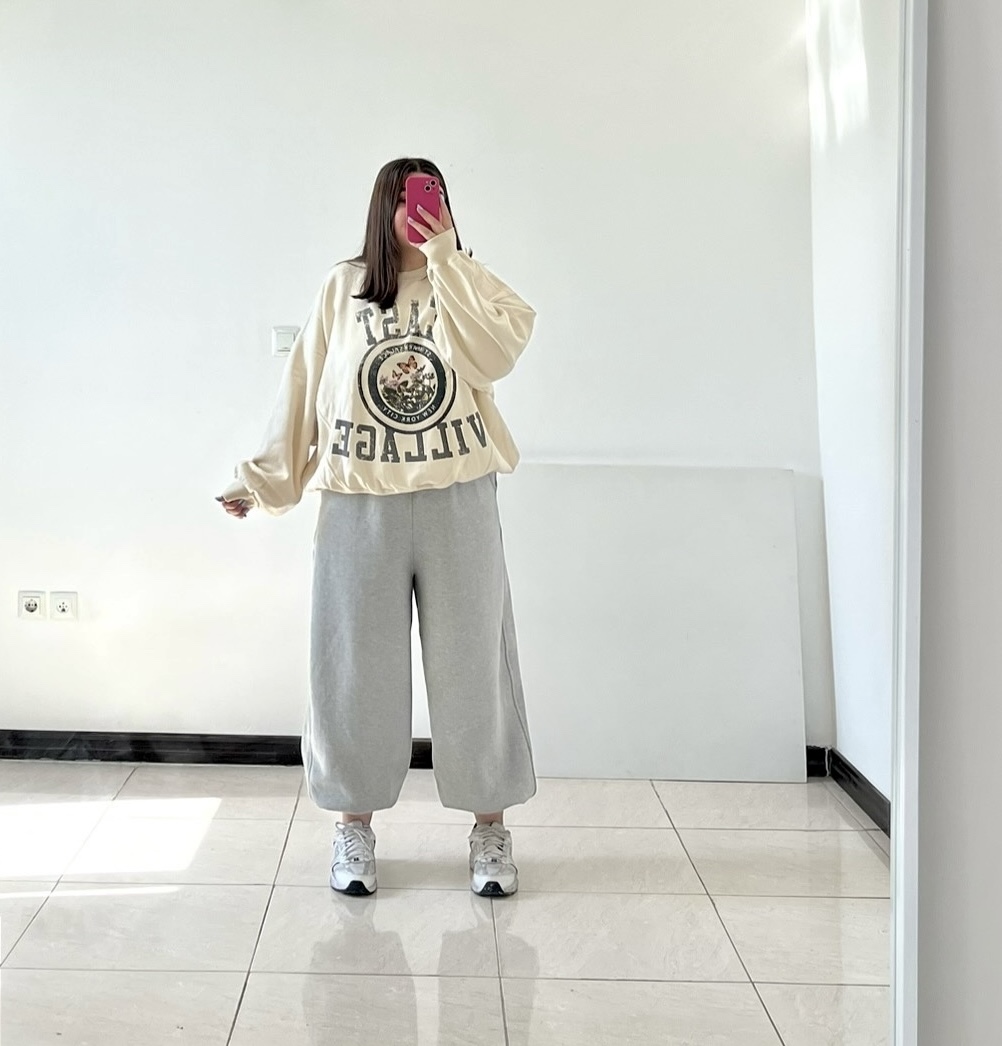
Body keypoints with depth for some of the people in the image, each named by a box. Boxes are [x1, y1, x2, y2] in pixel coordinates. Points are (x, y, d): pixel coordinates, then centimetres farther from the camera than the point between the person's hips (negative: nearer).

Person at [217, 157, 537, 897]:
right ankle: (356, 824, 20)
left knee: (472, 661, 4)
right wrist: (265, 481, 6)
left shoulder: (470, 284, 5)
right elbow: (305, 393, 9)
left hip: (458, 501, 0)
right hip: (360, 505, 1)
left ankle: (490, 825, 16)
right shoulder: (342, 289, 6)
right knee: (358, 665, 6)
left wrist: (446, 257, -15)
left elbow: (494, 356, -16)